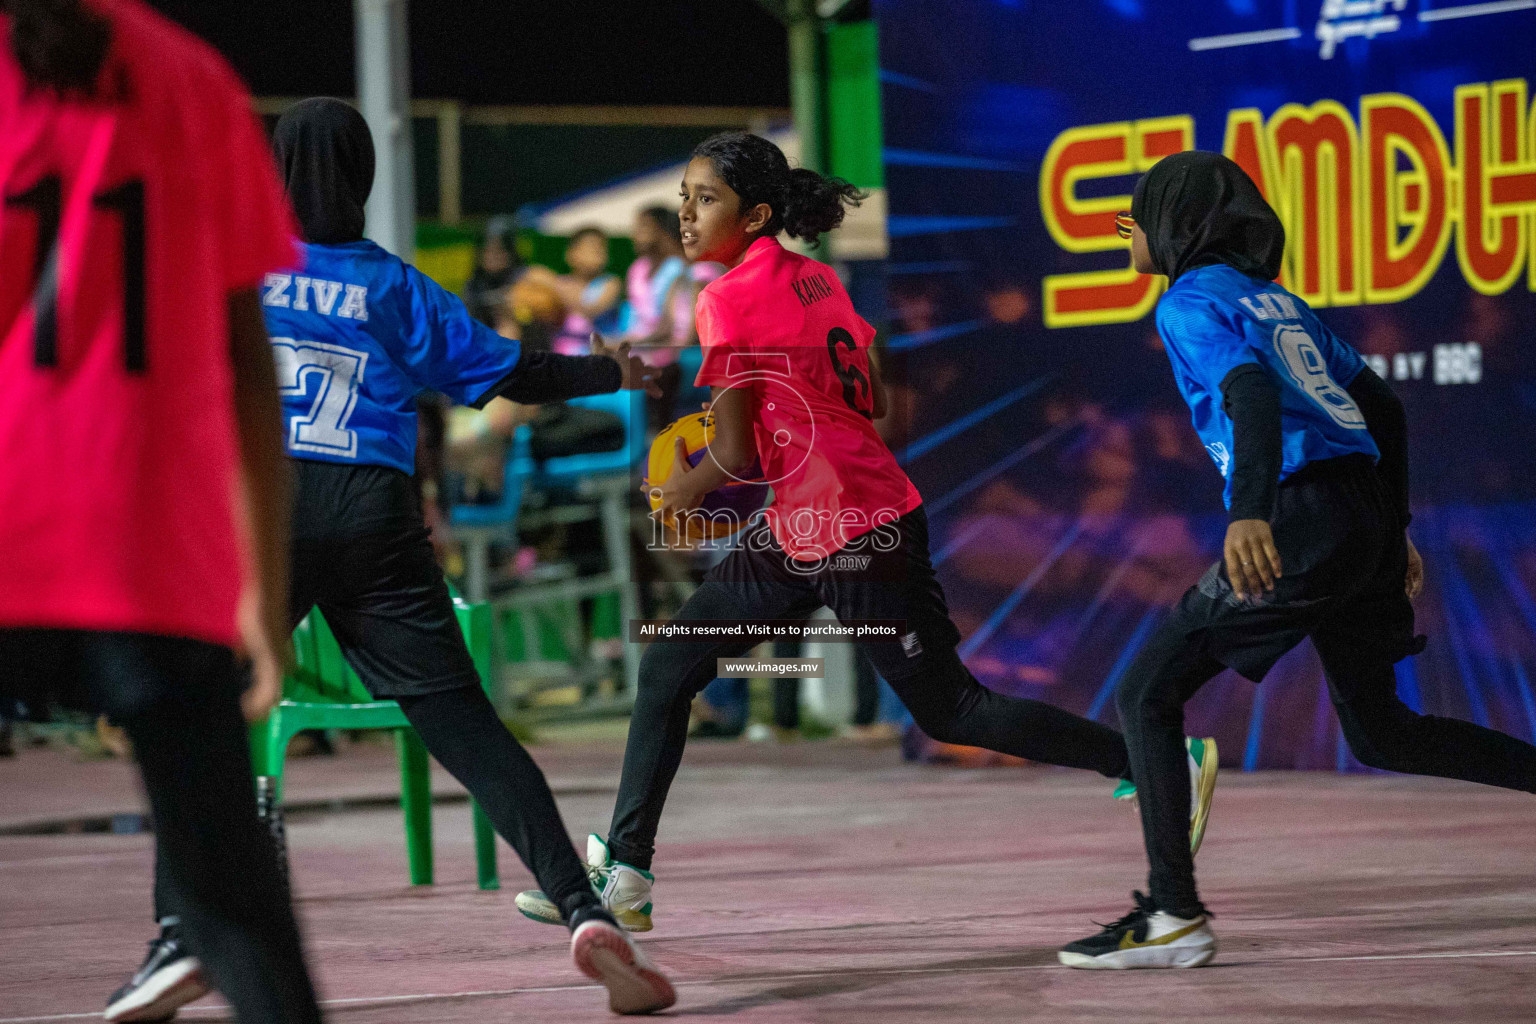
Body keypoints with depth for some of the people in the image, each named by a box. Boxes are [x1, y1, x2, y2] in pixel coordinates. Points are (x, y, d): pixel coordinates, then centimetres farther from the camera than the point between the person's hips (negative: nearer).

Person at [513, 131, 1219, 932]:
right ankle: (623, 875, 14)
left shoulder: (728, 300, -16)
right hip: (799, 533, 10)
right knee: (667, 669, 9)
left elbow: (735, 456, -18)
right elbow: (868, 404, 13)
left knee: (950, 711, 1)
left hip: (856, 538, -10)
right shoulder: (813, 277, 8)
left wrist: (686, 489, 5)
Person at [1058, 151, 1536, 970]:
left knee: (1147, 694, -2)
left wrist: (1249, 512, -36)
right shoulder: (1275, 298, 23)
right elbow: (1381, 405, 25)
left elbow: (1252, 391, -22)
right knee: (1379, 731, 20)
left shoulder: (1192, 302, -3)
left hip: (1302, 516, -9)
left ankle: (1174, 915, -7)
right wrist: (1393, 529, 30)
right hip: (1366, 513, 9)